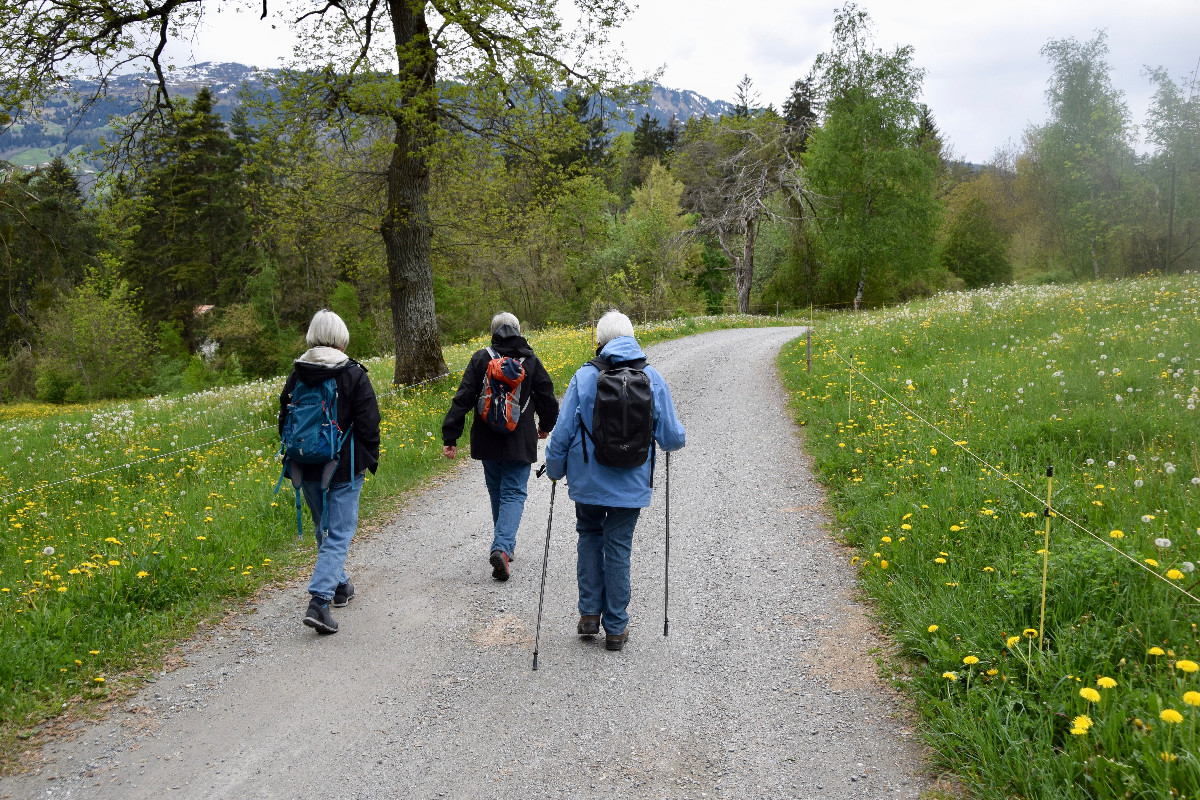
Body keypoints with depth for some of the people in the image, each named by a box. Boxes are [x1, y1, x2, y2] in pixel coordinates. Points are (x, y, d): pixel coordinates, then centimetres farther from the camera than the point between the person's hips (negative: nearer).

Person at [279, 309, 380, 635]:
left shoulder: (296, 375, 3)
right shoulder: (353, 374, -11)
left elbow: (285, 420, 10)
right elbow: (368, 424, -10)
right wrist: (371, 458, 4)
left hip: (308, 469, 5)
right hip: (344, 469, -5)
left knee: (324, 530, 21)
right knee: (339, 534, -2)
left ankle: (339, 584, 36)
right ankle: (319, 602, -14)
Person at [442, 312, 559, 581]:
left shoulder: (481, 359, -3)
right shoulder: (531, 362, -3)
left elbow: (463, 400, -7)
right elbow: (547, 399, 4)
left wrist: (450, 437, -5)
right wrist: (546, 426, 24)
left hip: (487, 442, 2)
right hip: (519, 443, -2)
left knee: (497, 492, 18)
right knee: (514, 493, 1)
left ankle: (503, 544, 30)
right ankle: (502, 547, -18)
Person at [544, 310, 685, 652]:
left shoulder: (584, 377, -9)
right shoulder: (653, 379, -5)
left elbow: (563, 434, -7)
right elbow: (672, 437, -1)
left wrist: (554, 469, 10)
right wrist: (677, 438, 23)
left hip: (588, 480, 0)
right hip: (631, 483, 1)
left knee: (589, 536, 22)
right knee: (618, 548, 11)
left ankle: (589, 614, 19)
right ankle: (615, 628, 18)